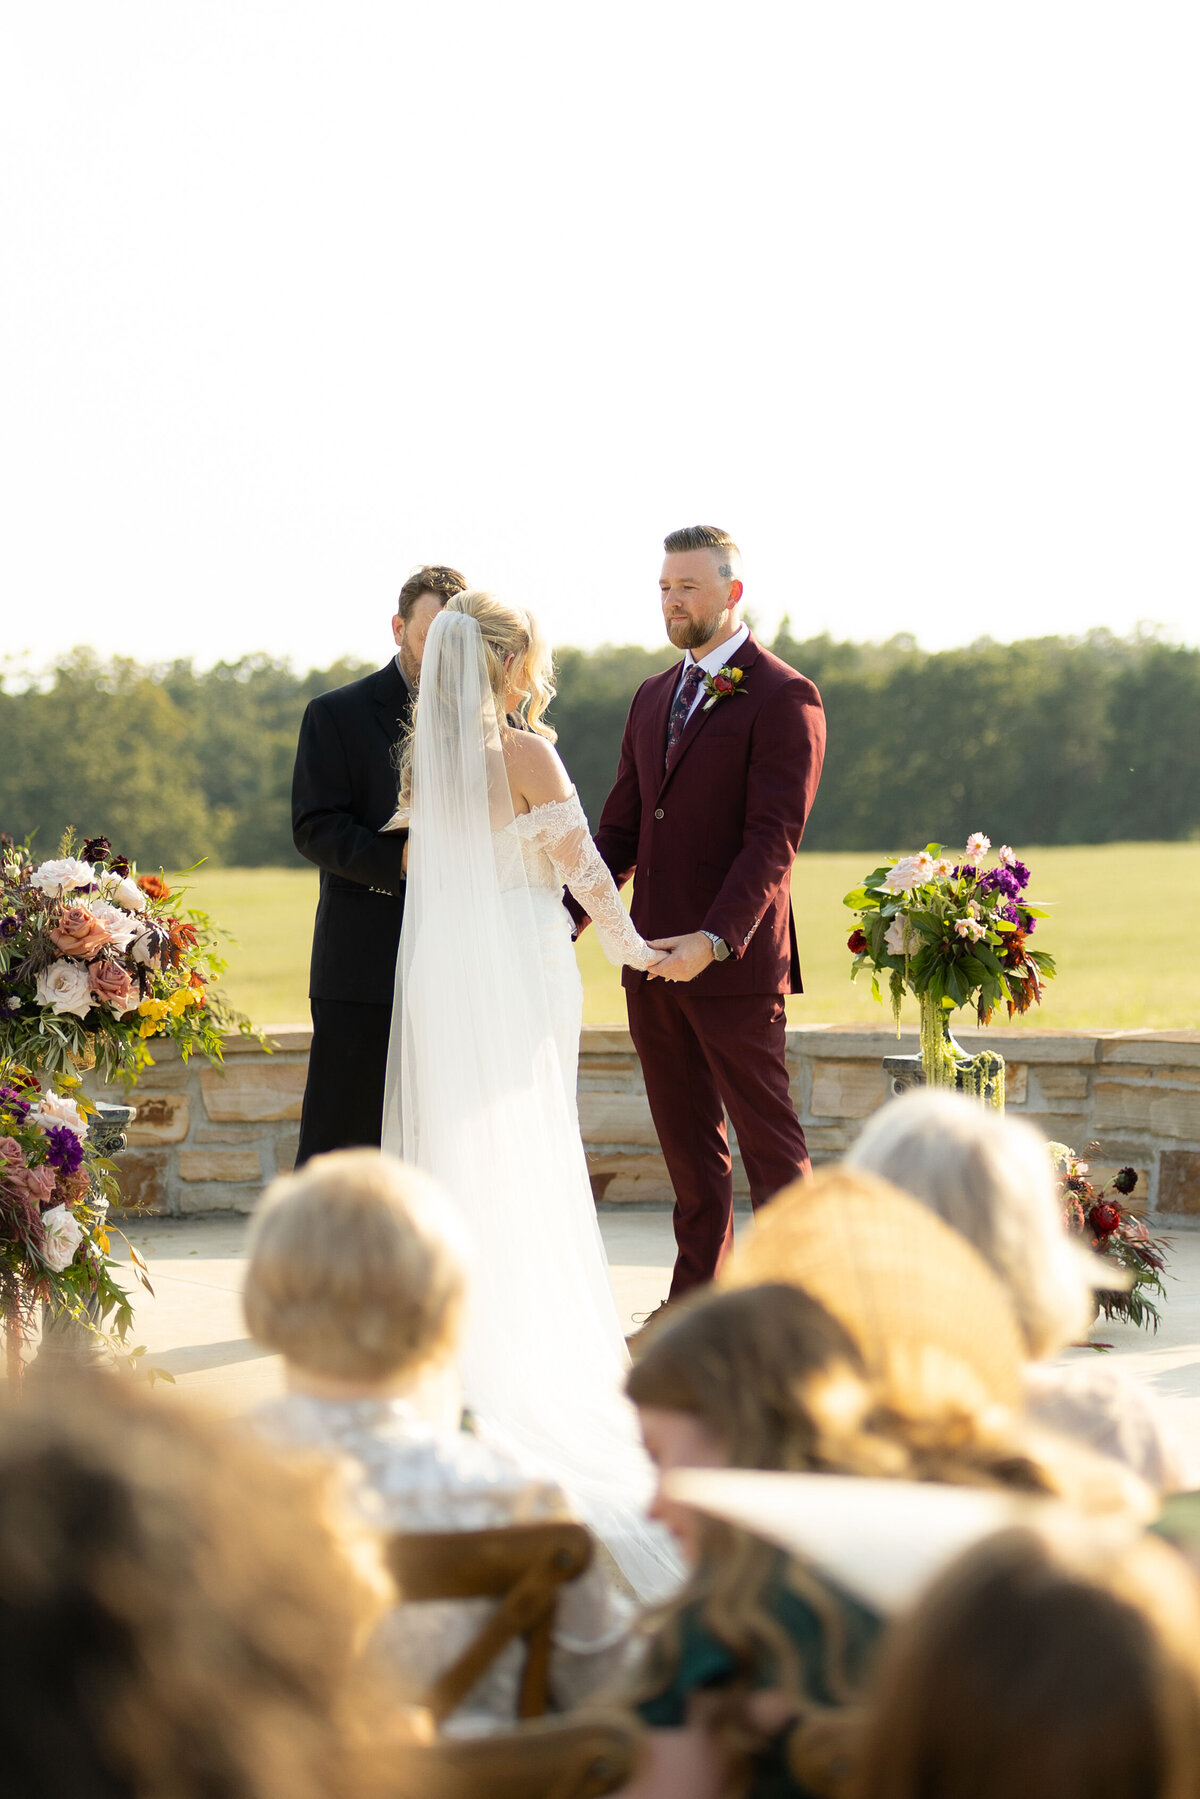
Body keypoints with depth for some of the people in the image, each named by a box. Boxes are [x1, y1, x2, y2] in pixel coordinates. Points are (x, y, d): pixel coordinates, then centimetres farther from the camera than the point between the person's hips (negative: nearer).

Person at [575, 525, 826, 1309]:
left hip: (735, 962, -7)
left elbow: (775, 837, -16)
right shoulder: (654, 698, 16)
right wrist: (566, 921, 6)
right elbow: (621, 830, 18)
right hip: (655, 963, 7)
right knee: (688, 1146, 12)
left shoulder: (783, 698, -8)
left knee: (770, 1142, -1)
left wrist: (713, 940, -26)